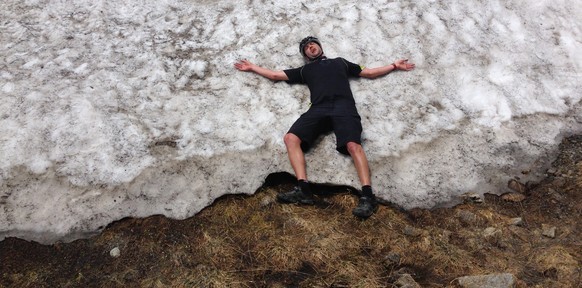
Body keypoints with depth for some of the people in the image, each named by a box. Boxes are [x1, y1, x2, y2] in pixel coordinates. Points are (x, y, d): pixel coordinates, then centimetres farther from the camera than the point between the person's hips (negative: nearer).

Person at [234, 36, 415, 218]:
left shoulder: (340, 62, 35)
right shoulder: (305, 70, 36)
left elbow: (369, 73, 36)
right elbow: (275, 75, 38)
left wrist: (394, 65, 31)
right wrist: (253, 67, 40)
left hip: (343, 107, -2)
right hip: (318, 109, 2)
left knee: (353, 145, -29)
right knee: (290, 138, -24)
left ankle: (367, 196, -35)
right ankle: (303, 189, -31)